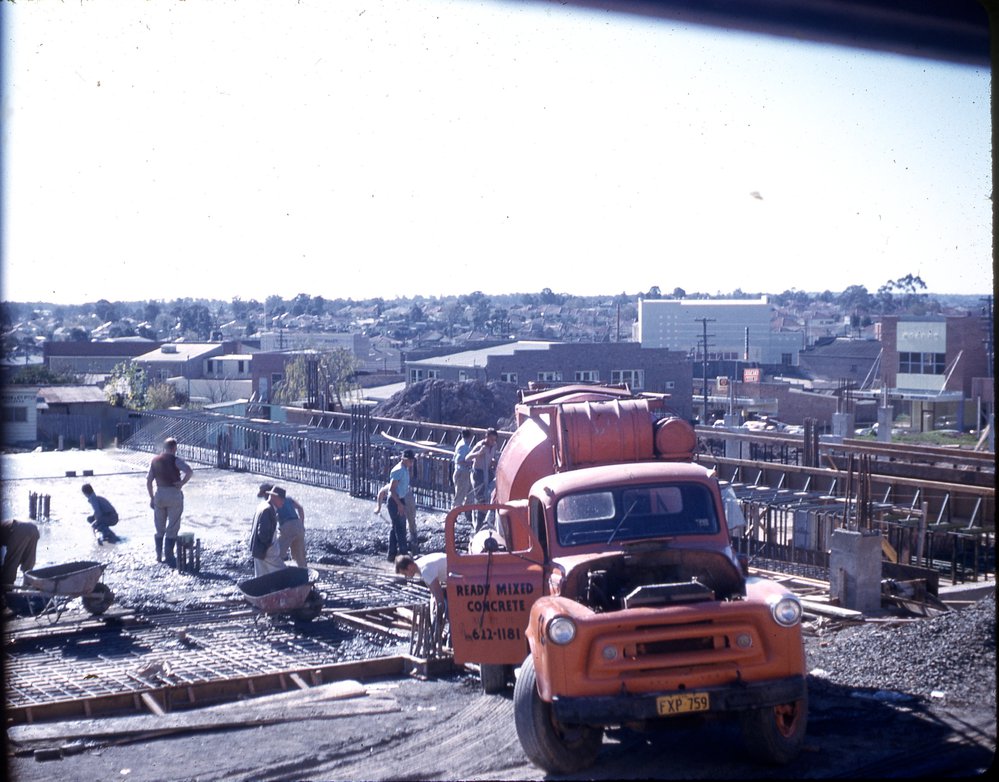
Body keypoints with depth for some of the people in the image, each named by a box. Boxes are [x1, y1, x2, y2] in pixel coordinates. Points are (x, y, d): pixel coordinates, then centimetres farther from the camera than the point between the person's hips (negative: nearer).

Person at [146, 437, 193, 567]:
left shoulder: (154, 461, 8)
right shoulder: (175, 460, -6)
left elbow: (148, 480, 5)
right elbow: (189, 471, -23)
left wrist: (151, 497, 12)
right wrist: (182, 483, -10)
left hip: (159, 494, 4)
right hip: (174, 494, -4)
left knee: (159, 528, 15)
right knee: (172, 528, 0)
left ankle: (159, 556, 21)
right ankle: (169, 556, -2)